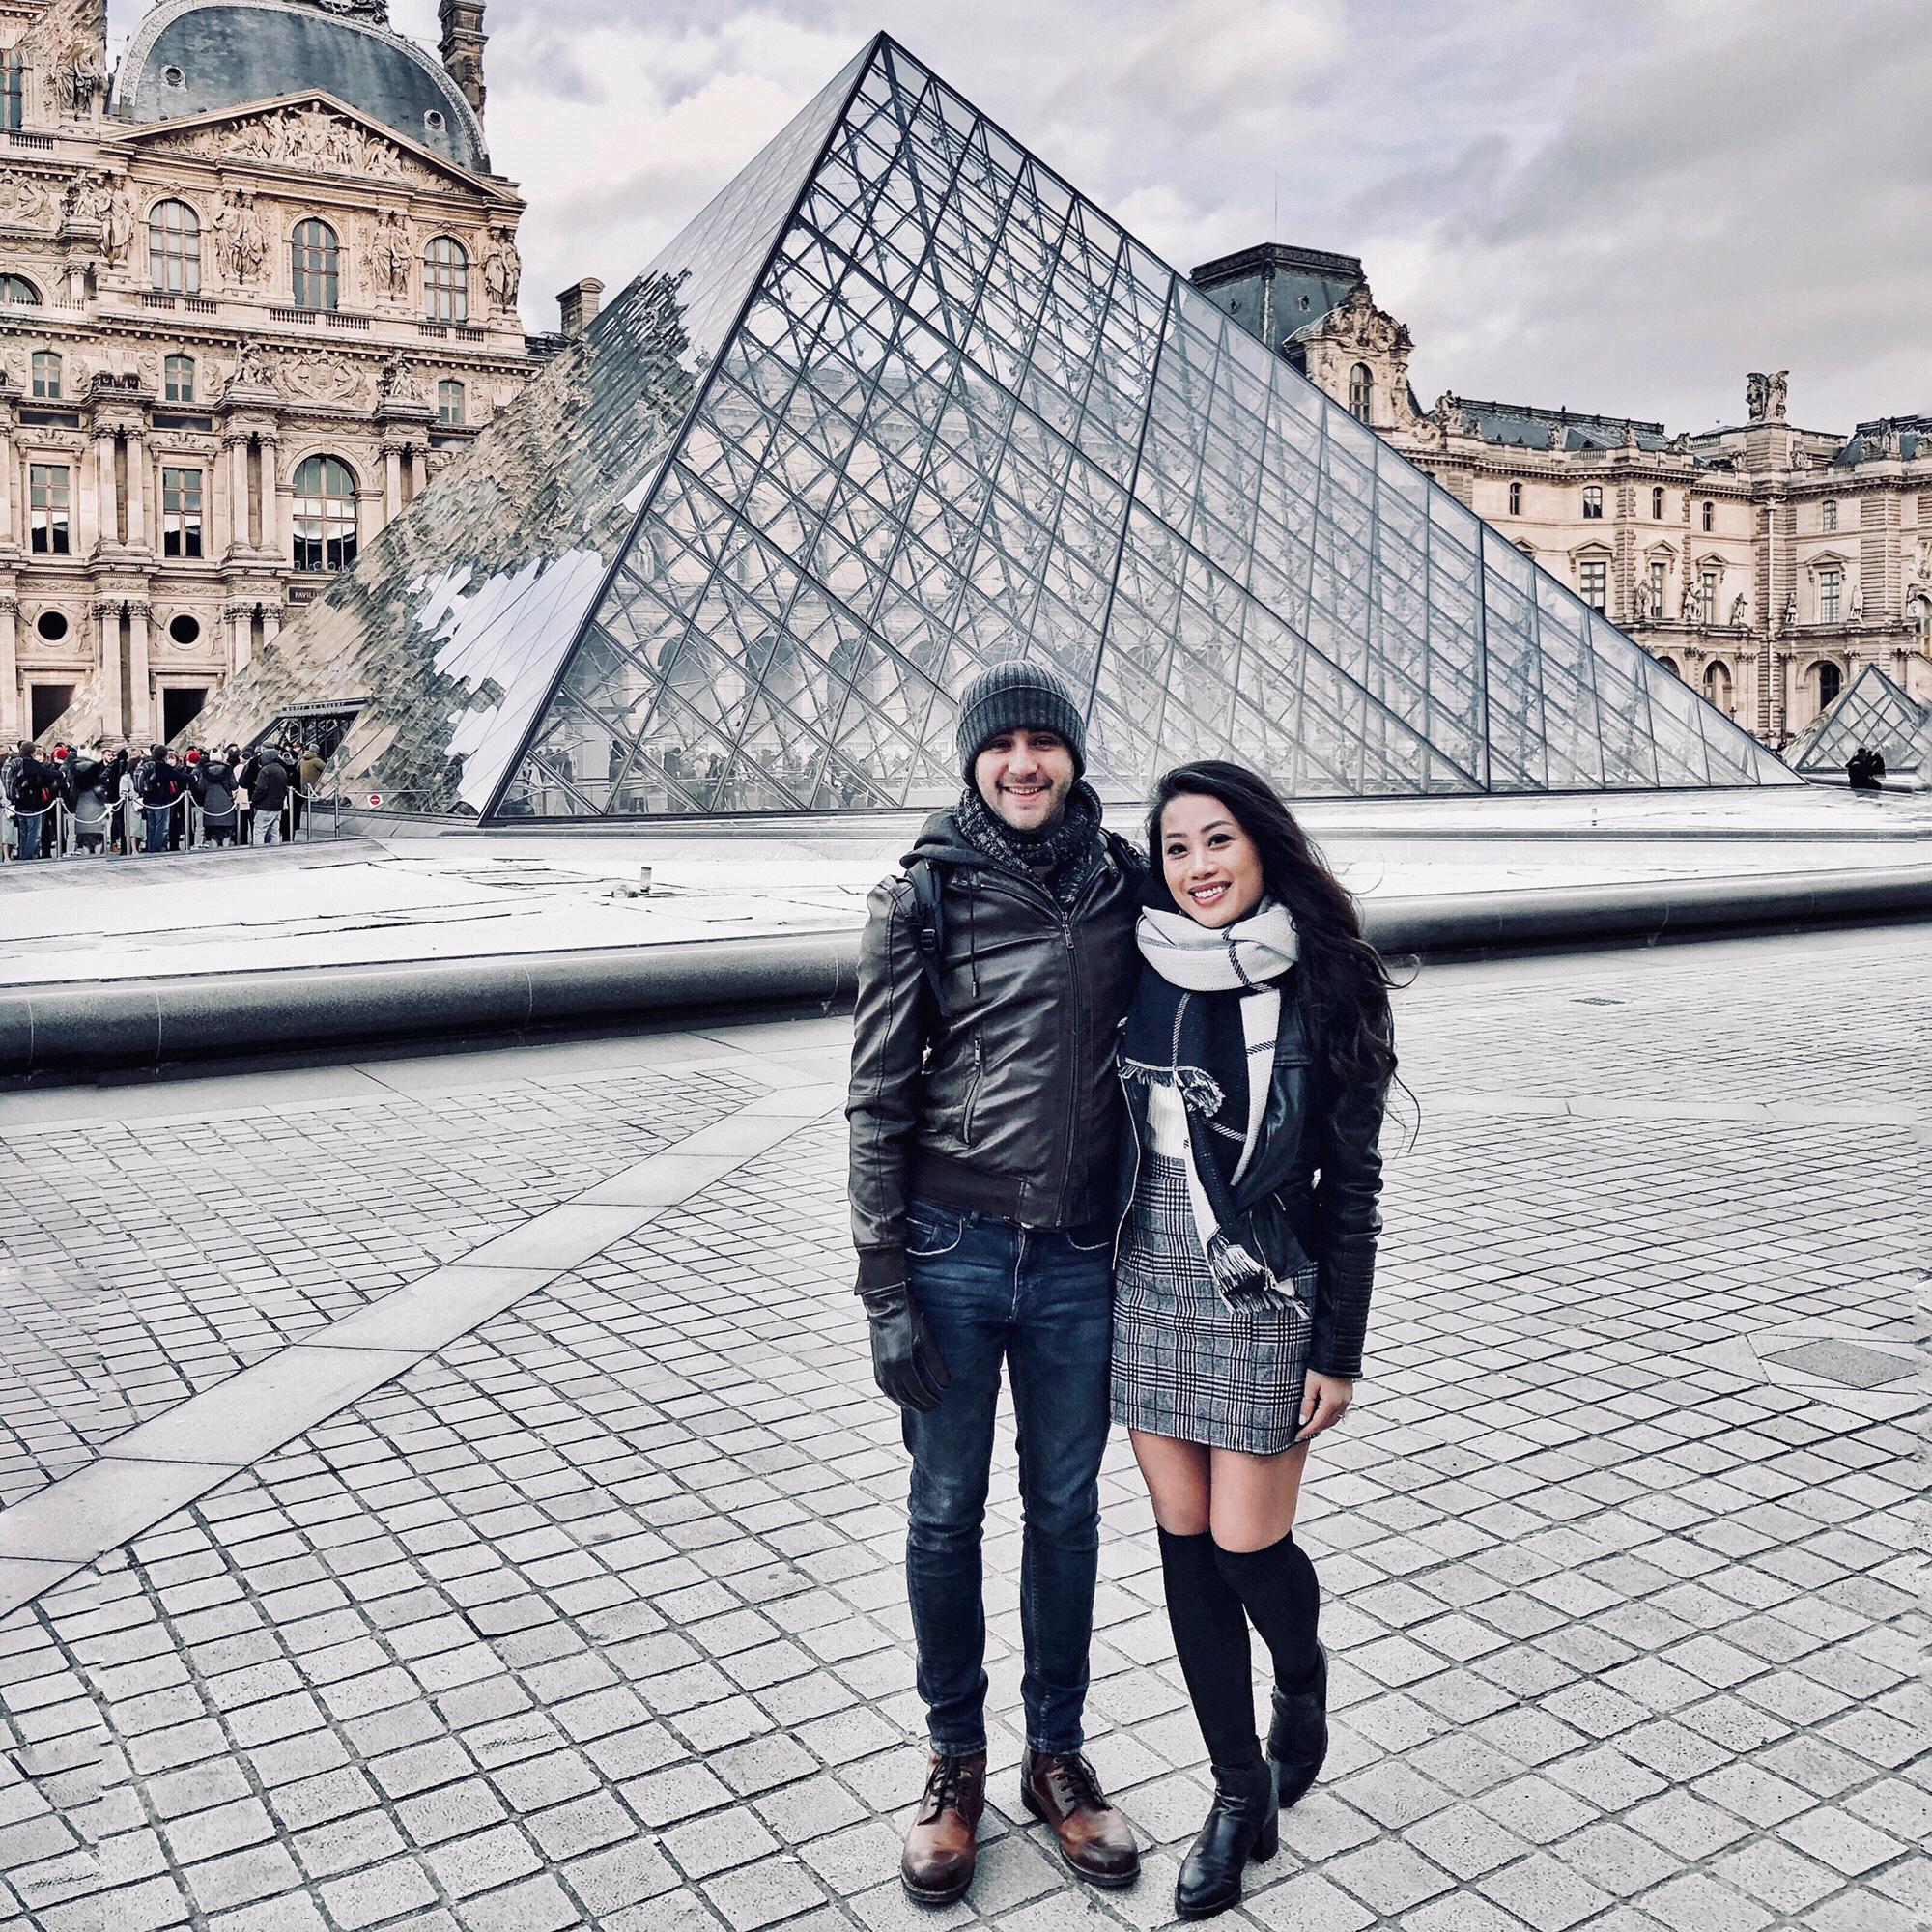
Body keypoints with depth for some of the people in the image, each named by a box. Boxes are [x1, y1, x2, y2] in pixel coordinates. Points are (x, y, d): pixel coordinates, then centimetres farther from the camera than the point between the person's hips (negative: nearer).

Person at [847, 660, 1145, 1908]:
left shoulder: (1124, 884, 2)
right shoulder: (924, 897, -6)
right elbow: (877, 1102, -5)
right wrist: (886, 1294, -8)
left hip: (1082, 1255, 2)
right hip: (951, 1245, -2)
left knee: (1067, 1510, 14)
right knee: (946, 1512, 11)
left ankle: (1058, 1755, 34)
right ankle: (956, 1763, 31)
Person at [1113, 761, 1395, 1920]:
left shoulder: (1328, 988, -8)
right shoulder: (1141, 974, -1)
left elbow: (1353, 1183, -5)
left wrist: (1338, 1350, -6)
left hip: (1267, 1294, -3)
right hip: (1152, 1287, 3)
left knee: (1247, 1541, 1)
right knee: (1185, 1539, 9)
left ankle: (1304, 1682, 37)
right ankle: (1241, 1796, 26)